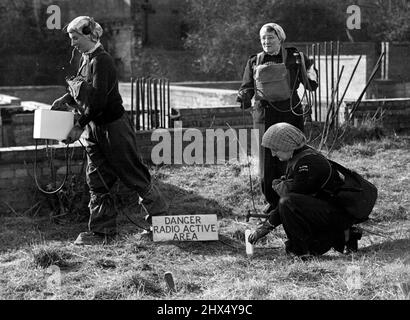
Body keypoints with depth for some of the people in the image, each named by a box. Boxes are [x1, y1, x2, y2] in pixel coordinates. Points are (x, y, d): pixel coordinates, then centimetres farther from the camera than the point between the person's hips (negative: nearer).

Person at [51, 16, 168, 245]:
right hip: (94, 129, 9)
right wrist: (66, 101, 2)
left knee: (134, 176, 3)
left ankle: (161, 215, 19)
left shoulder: (101, 61, -20)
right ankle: (102, 230, 15)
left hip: (114, 127, -9)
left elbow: (98, 100, -25)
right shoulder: (86, 59, 8)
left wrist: (79, 126, -24)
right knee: (97, 181, 9)